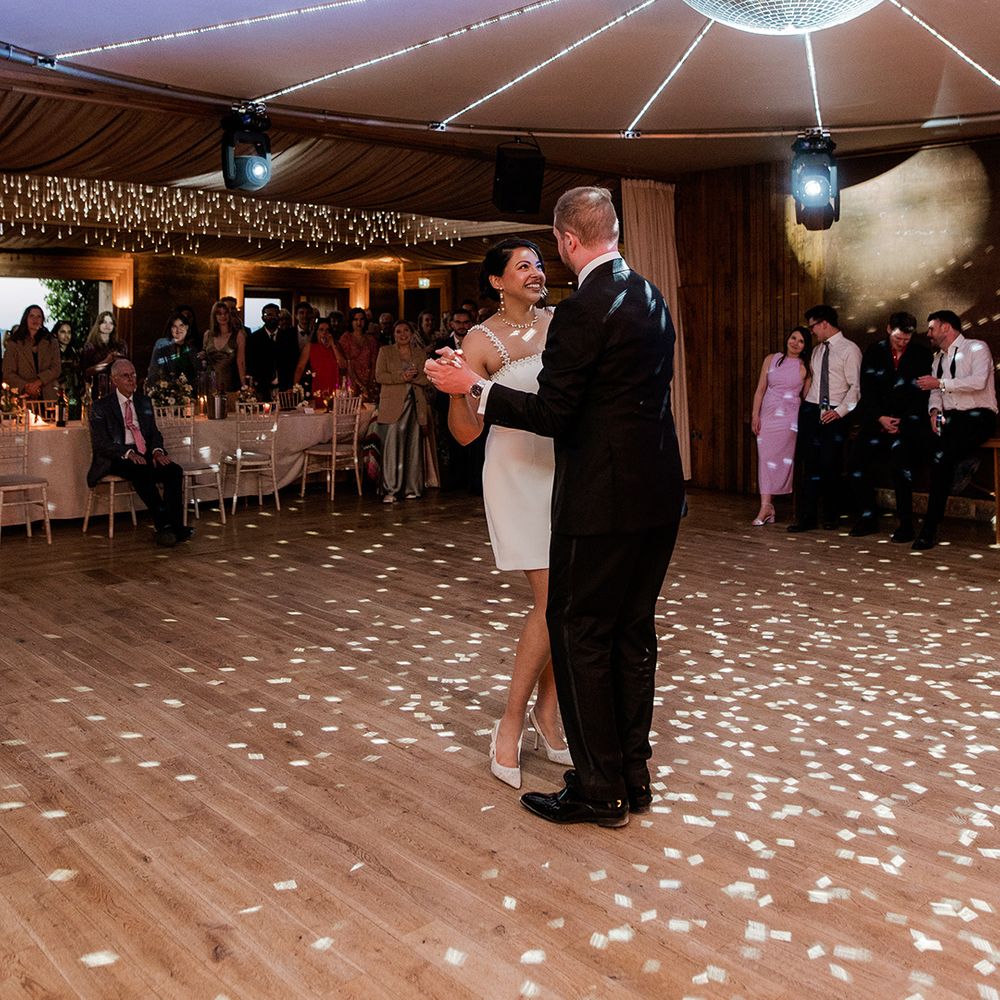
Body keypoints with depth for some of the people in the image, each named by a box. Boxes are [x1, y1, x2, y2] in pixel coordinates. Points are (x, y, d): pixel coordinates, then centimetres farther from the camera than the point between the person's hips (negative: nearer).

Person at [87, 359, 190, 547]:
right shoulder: (101, 407, 3)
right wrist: (128, 453, -22)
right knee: (143, 472, -36)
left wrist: (157, 450, -6)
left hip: (145, 455, 5)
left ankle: (175, 527, -28)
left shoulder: (144, 401, 19)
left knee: (175, 471, -24)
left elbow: (154, 432, 18)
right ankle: (163, 525, -32)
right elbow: (100, 443, -6)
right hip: (117, 461, -5)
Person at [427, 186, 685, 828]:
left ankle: (599, 790, 13)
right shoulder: (652, 299, 10)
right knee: (634, 632, 16)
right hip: (659, 493, 9)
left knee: (580, 636, 3)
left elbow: (551, 414, -14)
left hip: (602, 499, -9)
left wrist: (472, 386, -4)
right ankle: (633, 775, 27)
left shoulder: (582, 312, -17)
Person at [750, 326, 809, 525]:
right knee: (765, 458, -4)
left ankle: (767, 506, 3)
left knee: (782, 460, -6)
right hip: (767, 415, 2)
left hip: (789, 419, -2)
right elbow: (760, 389, 7)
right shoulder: (771, 360, 8)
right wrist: (755, 415, 0)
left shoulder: (804, 367, 3)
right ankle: (767, 507, -4)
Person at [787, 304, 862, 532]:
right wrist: (806, 406, 5)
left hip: (835, 415, -5)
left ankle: (831, 517, 14)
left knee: (830, 466, -1)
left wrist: (840, 411, -16)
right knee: (810, 464, -1)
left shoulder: (849, 349, -4)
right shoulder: (817, 351, 16)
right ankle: (806, 516, -1)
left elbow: (856, 386, -9)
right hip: (811, 411, 5)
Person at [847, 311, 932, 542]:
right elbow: (867, 390, 4)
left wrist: (902, 422, -9)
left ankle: (905, 525, -17)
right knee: (857, 464, -11)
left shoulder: (921, 355, 3)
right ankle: (868, 518, 2)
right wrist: (880, 417, -9)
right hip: (877, 419, 3)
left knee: (900, 464, -24)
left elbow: (922, 393, 0)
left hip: (908, 421, -3)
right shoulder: (874, 353, 8)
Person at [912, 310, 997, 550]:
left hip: (978, 416, -8)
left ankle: (930, 529, -30)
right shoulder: (938, 358, 22)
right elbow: (935, 393, 17)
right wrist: (935, 411, -5)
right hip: (951, 418, 8)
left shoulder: (976, 348, -1)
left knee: (942, 455, -30)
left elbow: (978, 381, -18)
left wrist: (940, 383, -16)